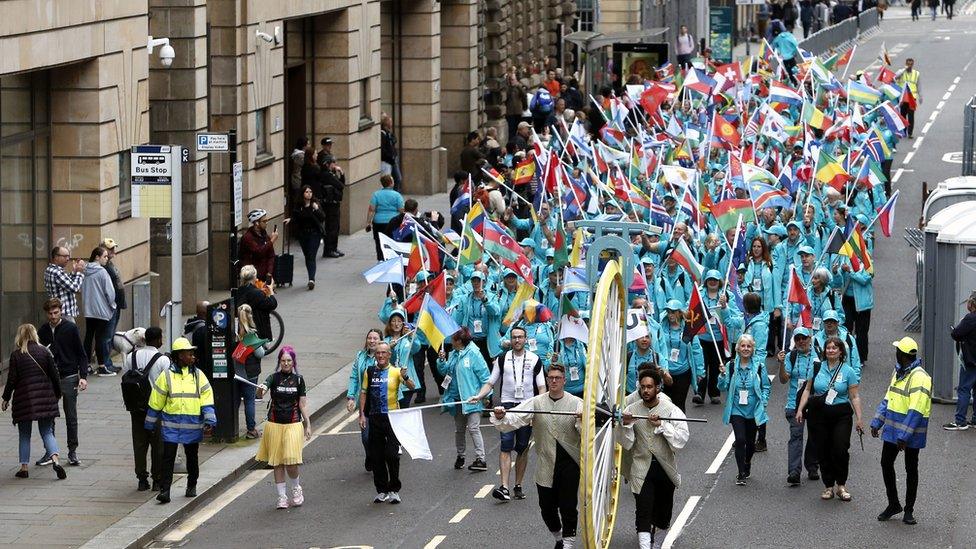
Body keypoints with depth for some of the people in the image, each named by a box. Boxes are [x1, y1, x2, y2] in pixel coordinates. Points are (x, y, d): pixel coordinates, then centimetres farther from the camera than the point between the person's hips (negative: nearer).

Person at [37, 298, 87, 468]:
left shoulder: (71, 328, -4)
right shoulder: (43, 330, 5)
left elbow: (81, 354, -1)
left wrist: (83, 376, -10)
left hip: (69, 378, -3)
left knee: (71, 417, 3)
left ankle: (73, 451, 11)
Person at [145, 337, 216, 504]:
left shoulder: (198, 375, 5)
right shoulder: (166, 376, -1)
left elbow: (206, 397, 4)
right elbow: (156, 402, 5)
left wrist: (210, 418, -6)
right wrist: (150, 423, 9)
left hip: (192, 425, 2)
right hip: (171, 424, -2)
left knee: (192, 457, 14)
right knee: (168, 457, -8)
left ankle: (192, 486, 30)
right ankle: (164, 490, -9)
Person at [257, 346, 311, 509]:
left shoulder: (298, 380, 4)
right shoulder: (274, 378, -1)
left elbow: (303, 404, 9)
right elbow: (260, 394, -20)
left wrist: (308, 424, 6)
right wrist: (261, 390, -43)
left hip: (293, 424, 0)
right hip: (275, 425, 0)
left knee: (291, 461, -10)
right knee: (277, 463, 4)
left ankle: (296, 489, 16)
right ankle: (282, 496, 14)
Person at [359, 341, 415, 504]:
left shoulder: (396, 372, -2)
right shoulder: (369, 372, 7)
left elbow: (412, 387, -12)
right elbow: (363, 393, 11)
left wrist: (405, 377, -33)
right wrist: (362, 414, 4)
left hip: (392, 416, -3)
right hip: (375, 417, 3)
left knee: (392, 454, -6)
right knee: (377, 456, 5)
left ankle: (394, 490, 4)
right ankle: (381, 490, 15)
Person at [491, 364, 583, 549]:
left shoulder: (576, 403, -4)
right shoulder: (536, 402, 3)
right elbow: (514, 419, -6)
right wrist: (500, 417, -27)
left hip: (569, 462, -3)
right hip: (545, 463, 3)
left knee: (568, 506, -4)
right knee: (547, 506, 11)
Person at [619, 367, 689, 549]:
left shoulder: (671, 411, -6)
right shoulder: (631, 411, -1)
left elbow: (681, 440, -16)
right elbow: (626, 444, 0)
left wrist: (662, 425, -23)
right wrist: (626, 426, -17)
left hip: (665, 468, 1)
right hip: (642, 470, -1)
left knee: (663, 512, 15)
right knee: (644, 512, -13)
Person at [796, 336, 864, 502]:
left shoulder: (848, 371, 2)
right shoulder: (817, 368, 6)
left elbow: (854, 397, 2)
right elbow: (808, 390, 12)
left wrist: (859, 419, -3)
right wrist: (800, 409, 3)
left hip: (841, 415, -2)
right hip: (819, 414, 2)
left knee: (841, 450, -12)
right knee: (823, 451, 2)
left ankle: (841, 485, 4)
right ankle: (828, 487, 12)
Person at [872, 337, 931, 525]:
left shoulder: (919, 377, -20)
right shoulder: (898, 373, 10)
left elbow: (916, 410, -24)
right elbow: (887, 399, 18)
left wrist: (904, 435, -26)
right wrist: (877, 422, 13)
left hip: (911, 432, -8)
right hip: (892, 429, 8)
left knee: (911, 470, 5)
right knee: (886, 464, 11)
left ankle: (909, 510, 16)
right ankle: (893, 504, 25)